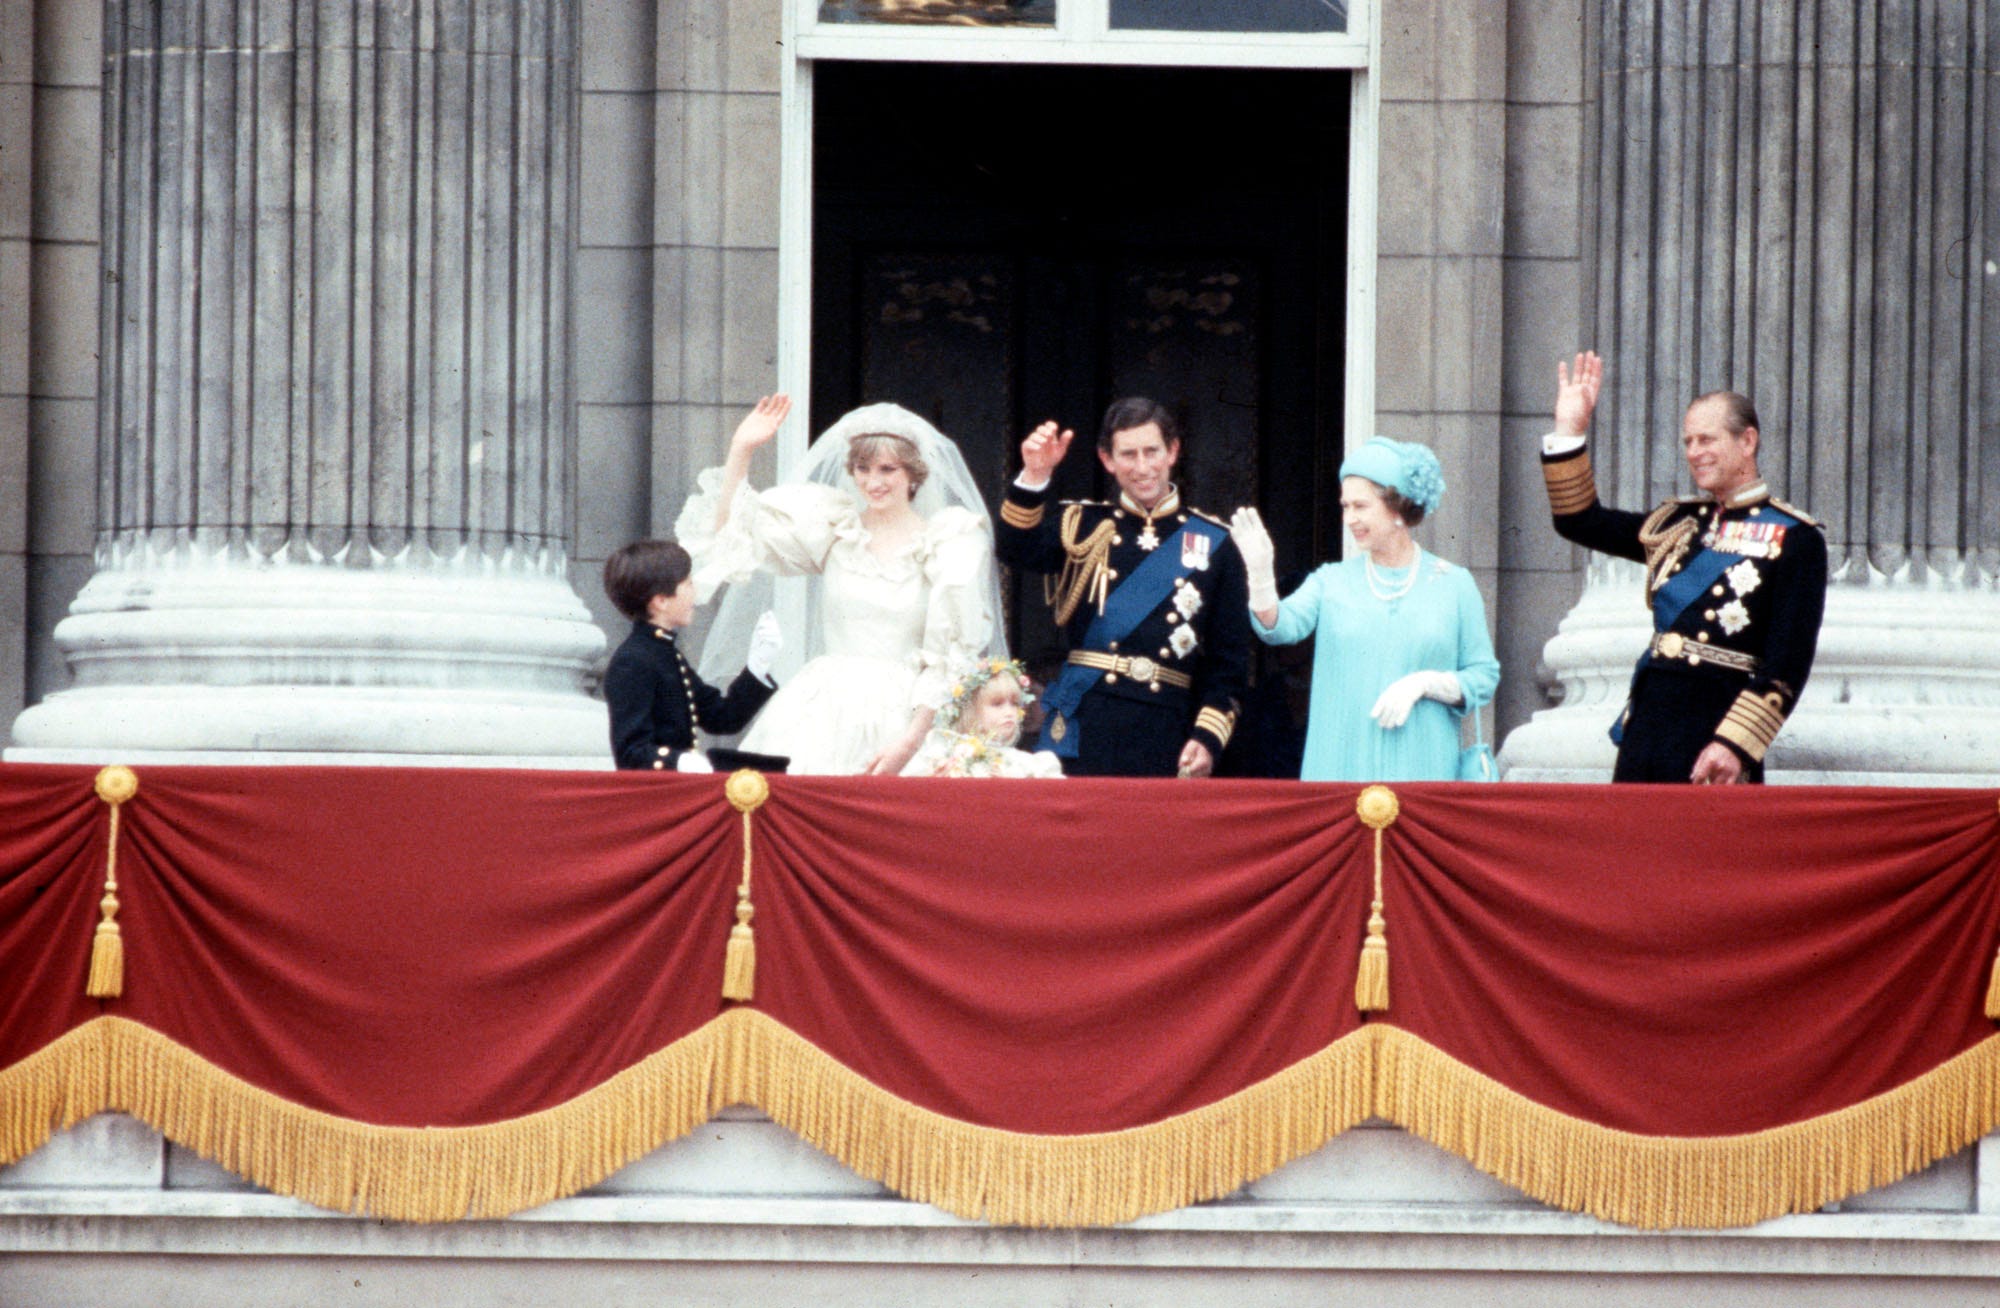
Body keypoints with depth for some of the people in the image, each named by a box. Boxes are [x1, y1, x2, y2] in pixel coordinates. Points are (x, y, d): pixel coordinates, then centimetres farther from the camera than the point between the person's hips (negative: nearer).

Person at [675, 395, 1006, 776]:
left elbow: (949, 658, -3)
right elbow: (731, 536, 11)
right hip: (824, 717, 2)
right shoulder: (834, 528, 11)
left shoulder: (948, 544, 1)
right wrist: (741, 451, 2)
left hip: (903, 717, -2)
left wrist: (910, 743, -12)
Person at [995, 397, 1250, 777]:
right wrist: (1035, 475, -23)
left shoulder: (1213, 543, 8)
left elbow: (1230, 659, 7)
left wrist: (1208, 737, -4)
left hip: (1165, 741, 0)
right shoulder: (1083, 527, 10)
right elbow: (1019, 550, -10)